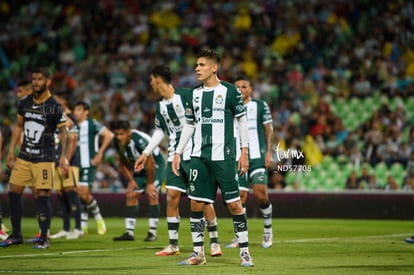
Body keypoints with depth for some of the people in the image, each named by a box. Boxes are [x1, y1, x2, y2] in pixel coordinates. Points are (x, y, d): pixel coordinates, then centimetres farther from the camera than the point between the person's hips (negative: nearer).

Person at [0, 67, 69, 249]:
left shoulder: (54, 107, -8)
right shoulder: (25, 103, 8)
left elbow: (63, 132, -7)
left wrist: (63, 156, -16)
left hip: (44, 158, -5)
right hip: (24, 157, 5)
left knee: (43, 196, -8)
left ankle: (44, 238, 0)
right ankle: (16, 235, 15)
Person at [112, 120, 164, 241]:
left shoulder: (140, 140, -35)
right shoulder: (118, 142, -14)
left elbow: (150, 163, -27)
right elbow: (124, 163, 4)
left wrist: (149, 184, -19)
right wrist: (131, 180, -1)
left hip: (155, 164, -7)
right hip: (139, 167, 7)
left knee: (152, 195, -17)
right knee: (131, 195, -3)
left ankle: (152, 232, -12)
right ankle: (129, 232, -1)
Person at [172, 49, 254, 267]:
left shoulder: (229, 91, -3)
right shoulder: (194, 94, 11)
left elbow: (242, 120, 1)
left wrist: (244, 151, -5)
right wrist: (178, 153, 13)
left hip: (223, 156, -5)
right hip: (199, 157, 5)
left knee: (234, 203, -5)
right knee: (195, 204, 2)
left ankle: (244, 251, 3)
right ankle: (198, 252, 11)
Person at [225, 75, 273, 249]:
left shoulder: (260, 106, 4)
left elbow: (269, 130, 6)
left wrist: (269, 152, -3)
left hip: (258, 157, -2)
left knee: (260, 194, -13)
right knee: (240, 195, -4)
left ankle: (268, 231, 7)